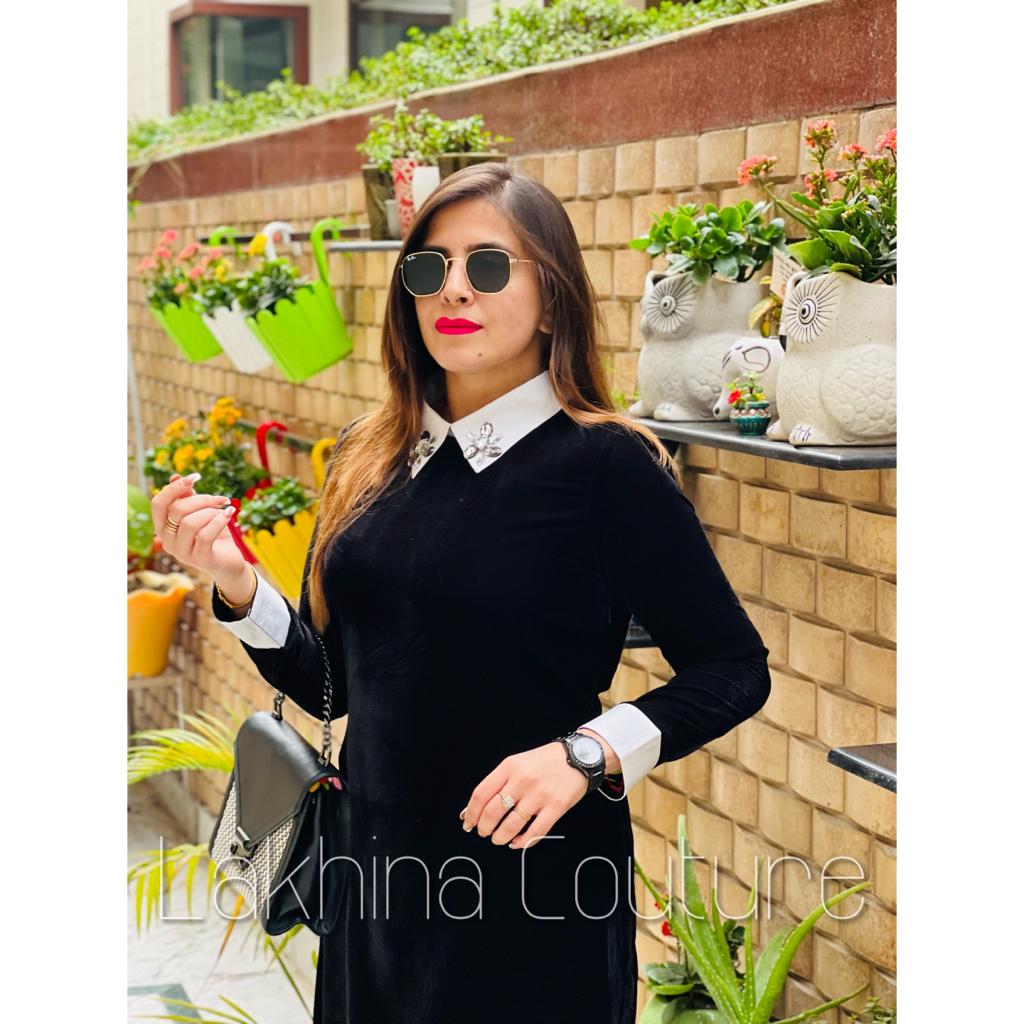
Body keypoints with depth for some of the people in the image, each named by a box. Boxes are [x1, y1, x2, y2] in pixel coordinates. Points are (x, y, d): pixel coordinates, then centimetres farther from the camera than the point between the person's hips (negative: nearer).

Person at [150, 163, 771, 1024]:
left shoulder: (607, 463, -13)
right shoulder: (370, 459, 3)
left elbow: (733, 667, -9)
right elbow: (327, 683, 9)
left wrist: (588, 754, -22)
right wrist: (237, 586, -7)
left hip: (536, 890, -5)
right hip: (377, 878, 5)